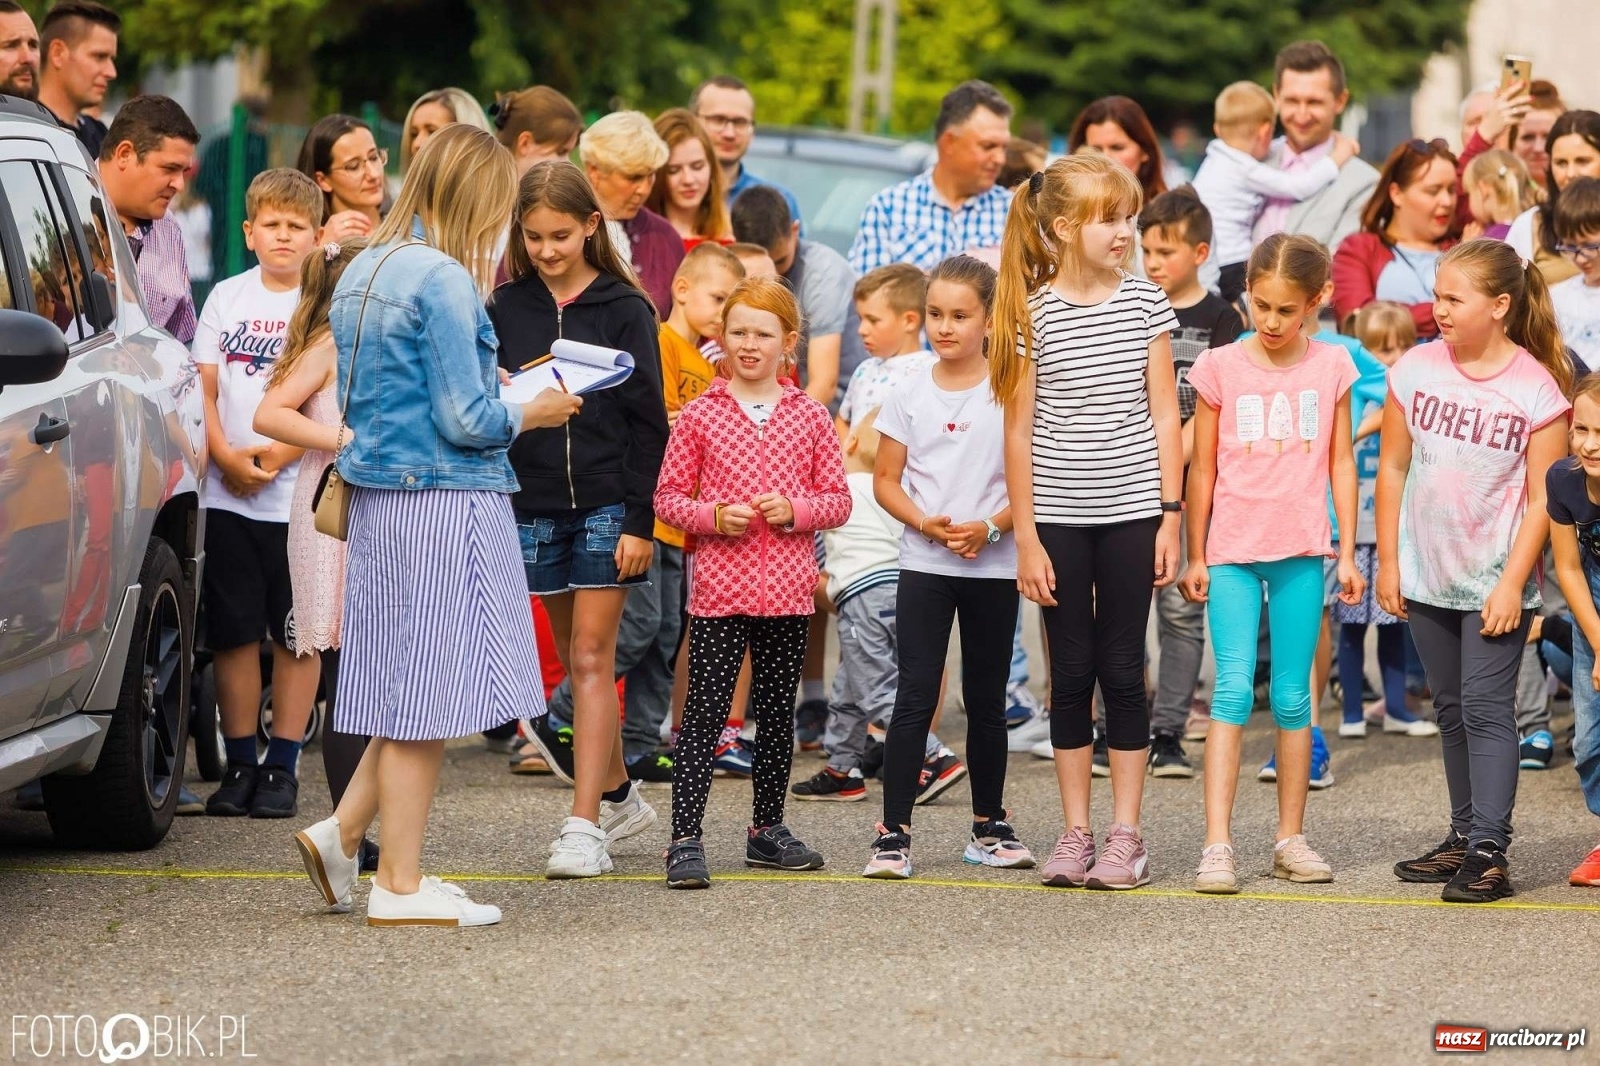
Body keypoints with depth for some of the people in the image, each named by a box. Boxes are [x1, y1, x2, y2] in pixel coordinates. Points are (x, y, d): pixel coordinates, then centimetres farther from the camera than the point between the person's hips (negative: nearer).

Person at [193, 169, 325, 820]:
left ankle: (282, 767, 8)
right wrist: (226, 455, -9)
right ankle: (239, 765, 12)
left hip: (301, 494, -2)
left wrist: (280, 454, -15)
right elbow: (204, 389, 7)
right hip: (227, 496, 2)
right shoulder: (227, 299, 10)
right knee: (233, 632, 4)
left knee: (295, 637, 1)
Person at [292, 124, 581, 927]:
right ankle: (401, 884, 2)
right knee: (432, 689, -2)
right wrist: (531, 414, 1)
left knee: (411, 687, 17)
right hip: (446, 503, -9)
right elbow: (466, 421, -18)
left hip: (380, 497, 9)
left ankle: (341, 834, 13)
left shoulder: (361, 273, 12)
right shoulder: (444, 281, -15)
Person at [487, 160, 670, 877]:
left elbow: (648, 422, -3)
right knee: (577, 661, 11)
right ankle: (620, 796, 26)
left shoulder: (624, 309, -2)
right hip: (534, 505, 3)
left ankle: (585, 824, -9)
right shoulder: (506, 308, 6)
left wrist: (640, 522, -7)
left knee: (592, 660, -7)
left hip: (607, 504, -3)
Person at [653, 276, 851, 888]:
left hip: (786, 591, 2)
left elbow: (838, 500, 7)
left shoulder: (809, 417, 5)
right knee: (704, 715, -5)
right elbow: (668, 497, 4)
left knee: (777, 712, 12)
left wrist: (795, 509, -11)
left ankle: (767, 829, 25)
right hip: (718, 590, -2)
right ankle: (685, 839, -6)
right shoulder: (699, 416, 1)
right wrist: (712, 516, -13)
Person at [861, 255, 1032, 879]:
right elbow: (886, 480, 5)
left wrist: (991, 528, -17)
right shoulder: (909, 395, 3)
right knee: (915, 696, -6)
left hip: (993, 566, 0)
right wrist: (928, 524, -12)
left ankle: (990, 826, 20)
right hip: (924, 565, 0)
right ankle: (894, 832, -6)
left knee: (986, 697, 9)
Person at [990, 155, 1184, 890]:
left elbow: (1164, 416, 3)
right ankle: (1075, 834, 13)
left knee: (1123, 671, 3)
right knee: (1072, 673, 6)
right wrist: (1026, 537, -4)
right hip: (1059, 517, -1)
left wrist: (1170, 517, -2)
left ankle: (1126, 835, 8)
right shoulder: (1034, 315, -3)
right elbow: (1019, 431, -1)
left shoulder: (1145, 305, 1)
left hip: (1131, 512, 1)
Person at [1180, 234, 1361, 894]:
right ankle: (1217, 846, -14)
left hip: (1301, 552, 2)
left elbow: (1341, 462, 9)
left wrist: (1347, 553, 6)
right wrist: (1195, 557, 5)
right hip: (1232, 552, -2)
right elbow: (1203, 469, 5)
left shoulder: (1330, 368, 4)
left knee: (1293, 697, 6)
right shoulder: (1220, 368, 0)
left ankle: (1291, 839, 16)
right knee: (1234, 690, -11)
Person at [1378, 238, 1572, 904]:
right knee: (1452, 711, 13)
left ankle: (1490, 851, -10)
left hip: (1495, 580, -5)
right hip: (1426, 575, 5)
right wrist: (1387, 561, 4)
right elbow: (1392, 467, 5)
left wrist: (1513, 583, -15)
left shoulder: (1538, 389, -12)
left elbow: (1542, 497, -11)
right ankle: (1465, 837, 23)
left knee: (1486, 709, -9)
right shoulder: (1416, 370, -2)